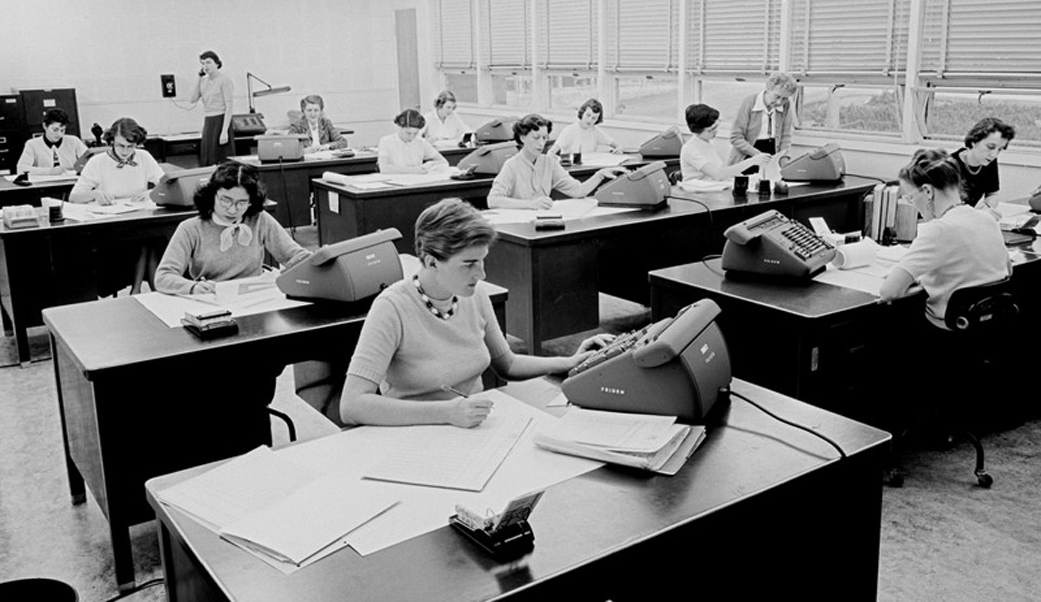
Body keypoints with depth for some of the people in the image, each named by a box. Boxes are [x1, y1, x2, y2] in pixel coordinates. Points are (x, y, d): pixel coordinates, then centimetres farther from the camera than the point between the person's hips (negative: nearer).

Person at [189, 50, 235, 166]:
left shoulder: (224, 80, -8)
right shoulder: (203, 81, 11)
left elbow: (229, 107, -12)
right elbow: (193, 99, 3)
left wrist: (224, 131, -19)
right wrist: (199, 78, 1)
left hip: (221, 121, -7)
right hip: (207, 122, 7)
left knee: (222, 162, -6)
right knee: (206, 161, 6)